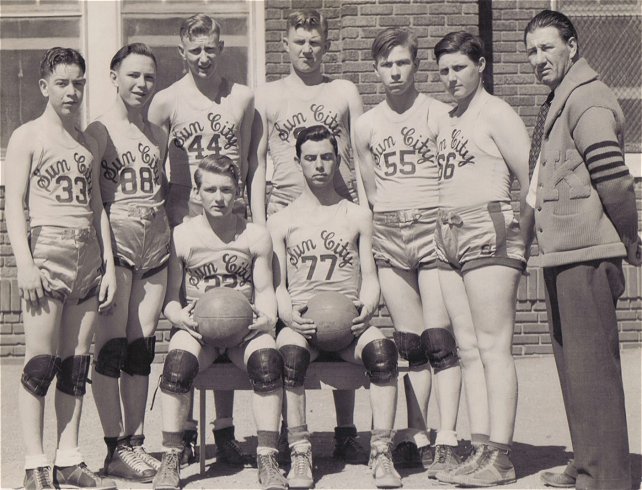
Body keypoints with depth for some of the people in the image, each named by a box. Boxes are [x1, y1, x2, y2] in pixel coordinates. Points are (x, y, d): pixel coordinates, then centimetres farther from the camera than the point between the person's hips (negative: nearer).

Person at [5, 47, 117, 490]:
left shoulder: (88, 143, 18)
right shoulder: (27, 137, 3)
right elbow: (14, 204, -4)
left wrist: (109, 265, 12)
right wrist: (26, 264, -14)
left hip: (89, 255, 5)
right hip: (47, 249, -5)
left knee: (76, 364, 5)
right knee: (41, 362, -6)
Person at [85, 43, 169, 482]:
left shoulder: (157, 133, 15)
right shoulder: (100, 131, -2)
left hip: (156, 247, 6)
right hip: (115, 244, -6)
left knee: (142, 348, 7)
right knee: (111, 346, -5)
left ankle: (135, 442, 15)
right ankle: (115, 449, 1)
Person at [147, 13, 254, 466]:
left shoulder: (242, 98, 9)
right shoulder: (167, 101, 3)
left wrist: (248, 210, 9)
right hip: (183, 215, -1)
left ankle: (225, 430, 10)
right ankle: (185, 430, 8)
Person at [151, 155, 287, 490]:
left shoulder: (256, 236, 8)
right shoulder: (181, 236, 4)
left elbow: (264, 291, 11)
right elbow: (170, 296, 6)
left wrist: (267, 318, -11)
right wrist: (179, 315, -16)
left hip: (245, 325, 1)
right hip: (198, 327, 0)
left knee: (268, 361, -31)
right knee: (178, 364, -32)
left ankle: (267, 460, -21)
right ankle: (170, 459, -17)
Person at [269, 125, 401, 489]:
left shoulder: (358, 217, 17)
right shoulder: (281, 221, 15)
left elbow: (370, 277, 13)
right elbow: (277, 285, 9)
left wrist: (367, 307, -10)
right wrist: (289, 315, -12)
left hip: (349, 320, 1)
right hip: (302, 323, 0)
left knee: (382, 349, -32)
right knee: (291, 353, -35)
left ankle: (381, 451, -26)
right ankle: (300, 454, -25)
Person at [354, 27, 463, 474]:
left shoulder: (439, 115, 1)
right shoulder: (366, 125, 10)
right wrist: (392, 221, 7)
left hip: (434, 227, -3)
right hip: (389, 236, 3)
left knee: (440, 341, -8)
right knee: (410, 345, 6)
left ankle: (447, 442, -6)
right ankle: (417, 438, 10)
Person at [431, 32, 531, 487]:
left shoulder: (496, 113, -3)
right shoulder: (445, 121, 20)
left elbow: (531, 180, -6)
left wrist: (524, 234, -5)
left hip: (489, 230, -8)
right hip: (449, 236, 8)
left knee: (493, 347, -9)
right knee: (468, 350, 5)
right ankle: (481, 450, 7)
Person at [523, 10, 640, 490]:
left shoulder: (586, 98, -12)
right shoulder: (559, 101, 20)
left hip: (585, 252, -11)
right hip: (563, 252, 11)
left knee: (592, 363, -7)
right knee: (573, 361, 16)